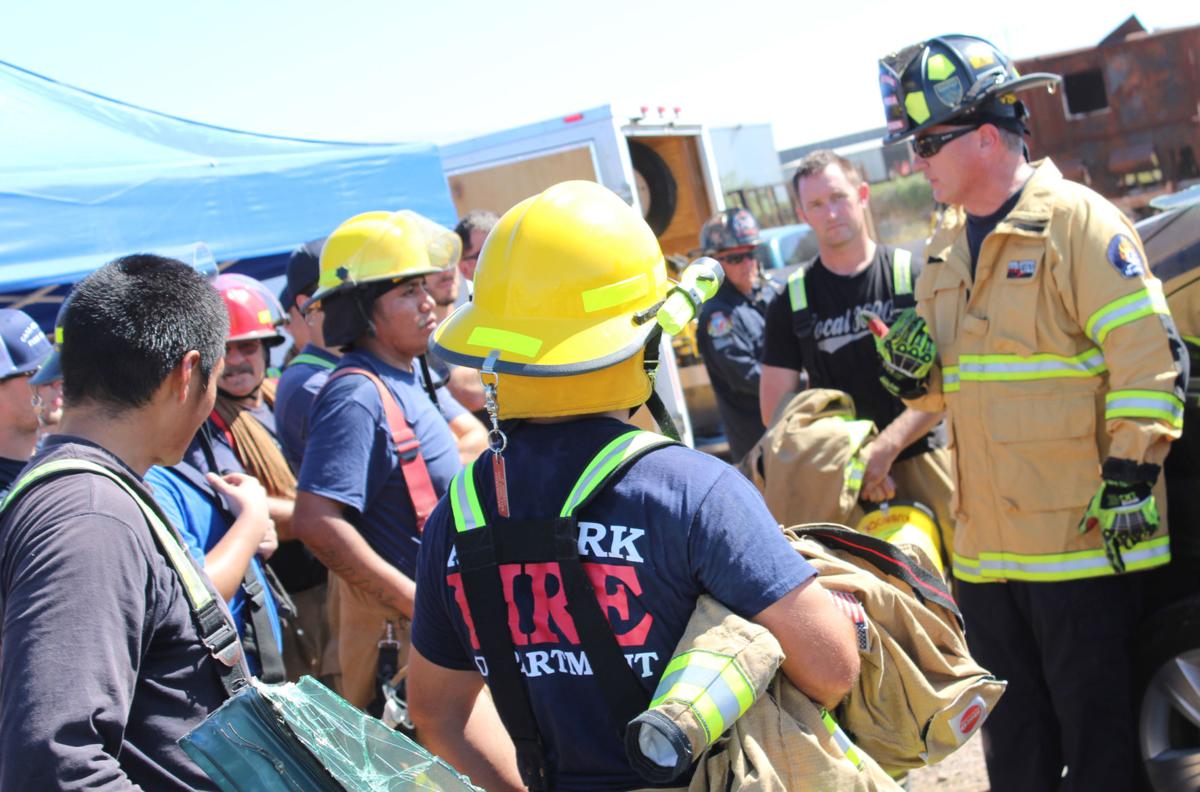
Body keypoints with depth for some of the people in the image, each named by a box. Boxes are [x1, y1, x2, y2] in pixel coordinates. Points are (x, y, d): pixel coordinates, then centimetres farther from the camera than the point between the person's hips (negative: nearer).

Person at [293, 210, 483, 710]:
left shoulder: (410, 374, 8)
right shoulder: (358, 396, -21)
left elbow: (474, 435, 23)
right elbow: (316, 522, -29)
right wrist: (417, 602, -25)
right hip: (399, 624, -9)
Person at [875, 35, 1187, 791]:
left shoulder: (1079, 220, -9)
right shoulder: (948, 246, 15)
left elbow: (1147, 351, -13)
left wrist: (1131, 473, -16)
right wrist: (916, 370, -1)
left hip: (1081, 532, -7)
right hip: (985, 542, 7)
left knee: (1098, 726, 5)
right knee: (1013, 729, 18)